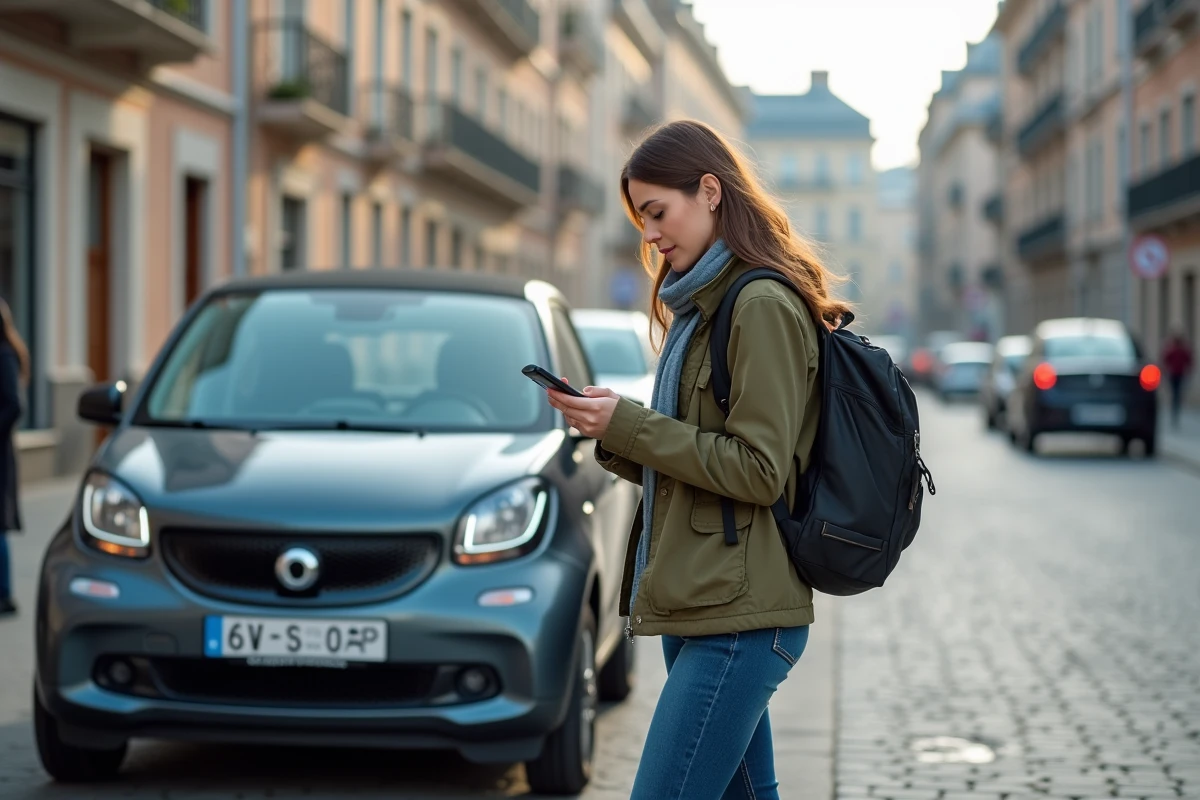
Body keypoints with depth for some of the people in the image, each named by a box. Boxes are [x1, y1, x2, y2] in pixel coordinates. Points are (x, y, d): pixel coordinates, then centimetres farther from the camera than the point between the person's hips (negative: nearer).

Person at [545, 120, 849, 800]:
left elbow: (759, 472, -18)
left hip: (738, 620, -10)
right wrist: (611, 431, 1)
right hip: (700, 609, 10)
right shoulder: (704, 305, 18)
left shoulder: (763, 307, -12)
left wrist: (629, 425, -15)